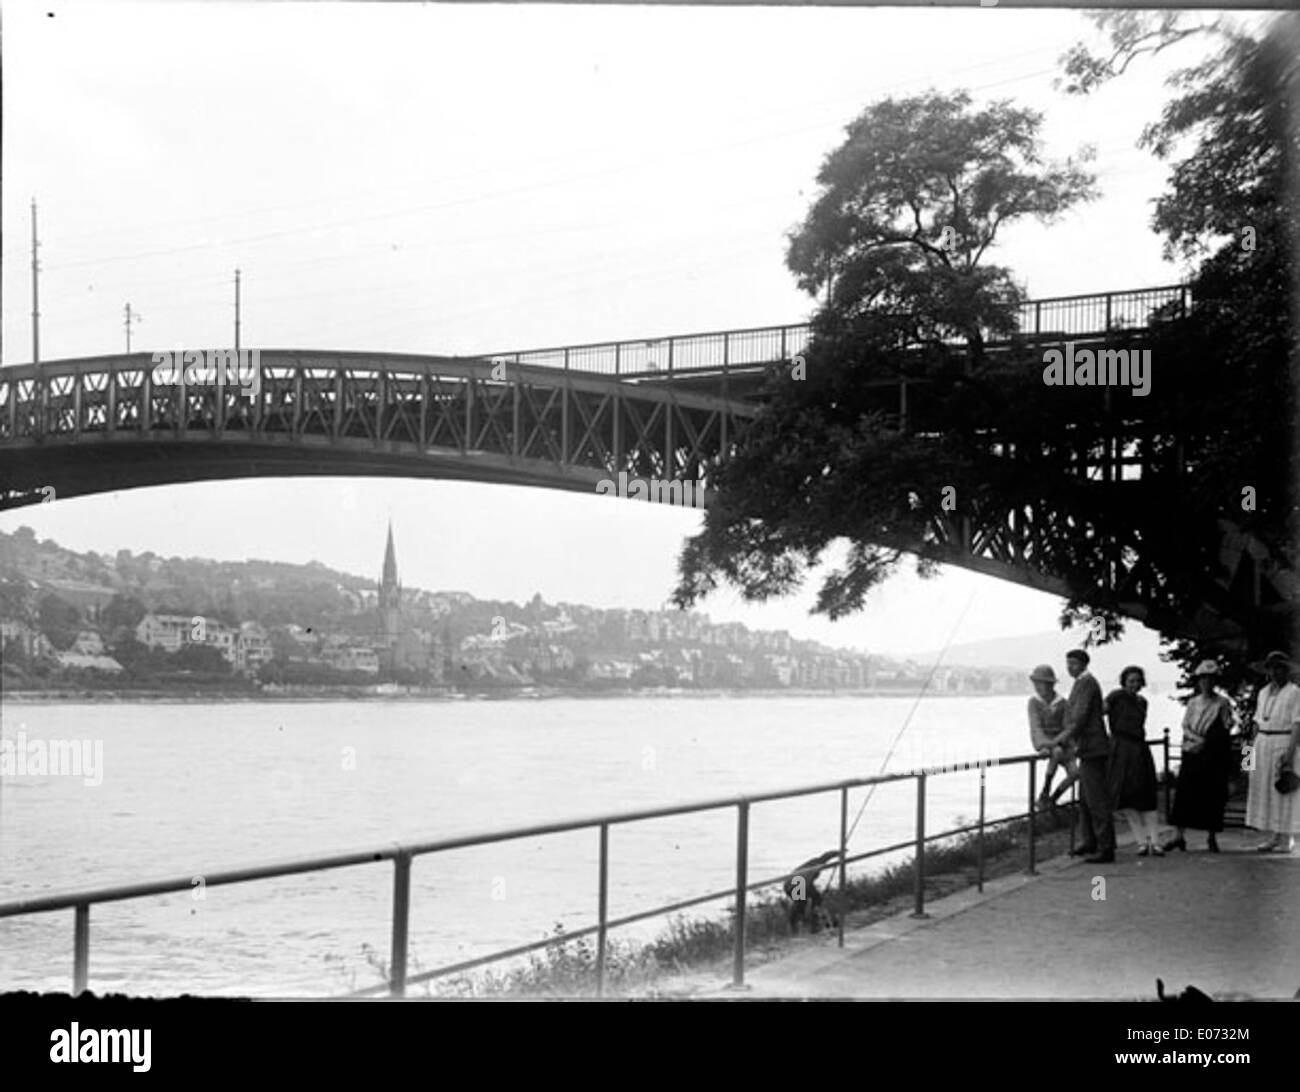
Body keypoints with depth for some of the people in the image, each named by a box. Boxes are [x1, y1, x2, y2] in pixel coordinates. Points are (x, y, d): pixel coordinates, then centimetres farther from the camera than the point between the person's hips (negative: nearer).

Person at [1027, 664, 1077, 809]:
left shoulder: (1061, 702, 2)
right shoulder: (1034, 701, -5)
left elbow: (1067, 726, 3)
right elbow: (1036, 726, -13)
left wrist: (1070, 746, -13)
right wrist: (1046, 744, -29)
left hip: (1060, 742, 4)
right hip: (1042, 741, -4)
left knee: (1074, 772, -19)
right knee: (1057, 752, -38)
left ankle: (1052, 799, 3)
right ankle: (1044, 794, -26)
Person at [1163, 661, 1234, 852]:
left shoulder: (1223, 703, 1)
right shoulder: (1193, 703, 12)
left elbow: (1225, 731, -3)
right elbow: (1185, 727, 5)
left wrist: (1205, 743, -12)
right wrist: (1199, 739, -13)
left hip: (1214, 756, -3)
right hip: (1192, 754, 3)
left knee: (1213, 796, -1)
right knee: (1184, 792, -3)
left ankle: (1211, 837, 9)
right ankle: (1179, 836, 1)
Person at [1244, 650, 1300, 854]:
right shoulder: (1263, 692, 15)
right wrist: (1252, 747, 12)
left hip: (1283, 743, -7)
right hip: (1262, 743, 7)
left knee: (1283, 793, -4)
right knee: (1263, 790, 6)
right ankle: (1273, 838, 13)